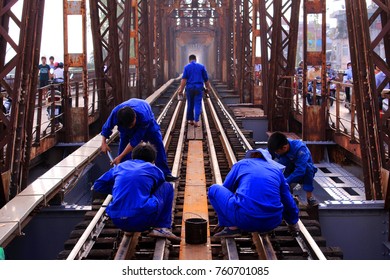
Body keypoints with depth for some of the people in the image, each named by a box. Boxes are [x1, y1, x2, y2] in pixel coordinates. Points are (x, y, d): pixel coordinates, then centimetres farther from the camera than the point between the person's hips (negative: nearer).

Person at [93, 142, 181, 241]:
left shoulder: (120, 166, 20)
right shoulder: (154, 170, 13)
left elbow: (97, 185, 26)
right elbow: (159, 191, 28)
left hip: (117, 222, 4)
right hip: (142, 221, -4)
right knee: (167, 187, 19)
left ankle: (129, 231, 18)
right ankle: (161, 228, 9)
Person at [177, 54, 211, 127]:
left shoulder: (187, 67, 2)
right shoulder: (201, 66, 4)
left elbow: (184, 79, -6)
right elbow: (206, 79, 6)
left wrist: (181, 89, -7)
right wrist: (208, 87, 18)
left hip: (189, 88, 1)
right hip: (199, 88, -1)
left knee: (190, 104, 13)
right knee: (197, 104, -2)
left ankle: (190, 119, 22)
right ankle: (196, 121, -12)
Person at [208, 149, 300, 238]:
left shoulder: (241, 164, 20)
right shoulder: (276, 169, 23)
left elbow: (225, 190, 28)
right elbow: (288, 200, 30)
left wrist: (223, 220, 43)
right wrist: (293, 222, 48)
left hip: (245, 221, -3)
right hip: (271, 223, 3)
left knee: (214, 189, 17)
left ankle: (232, 227, 6)